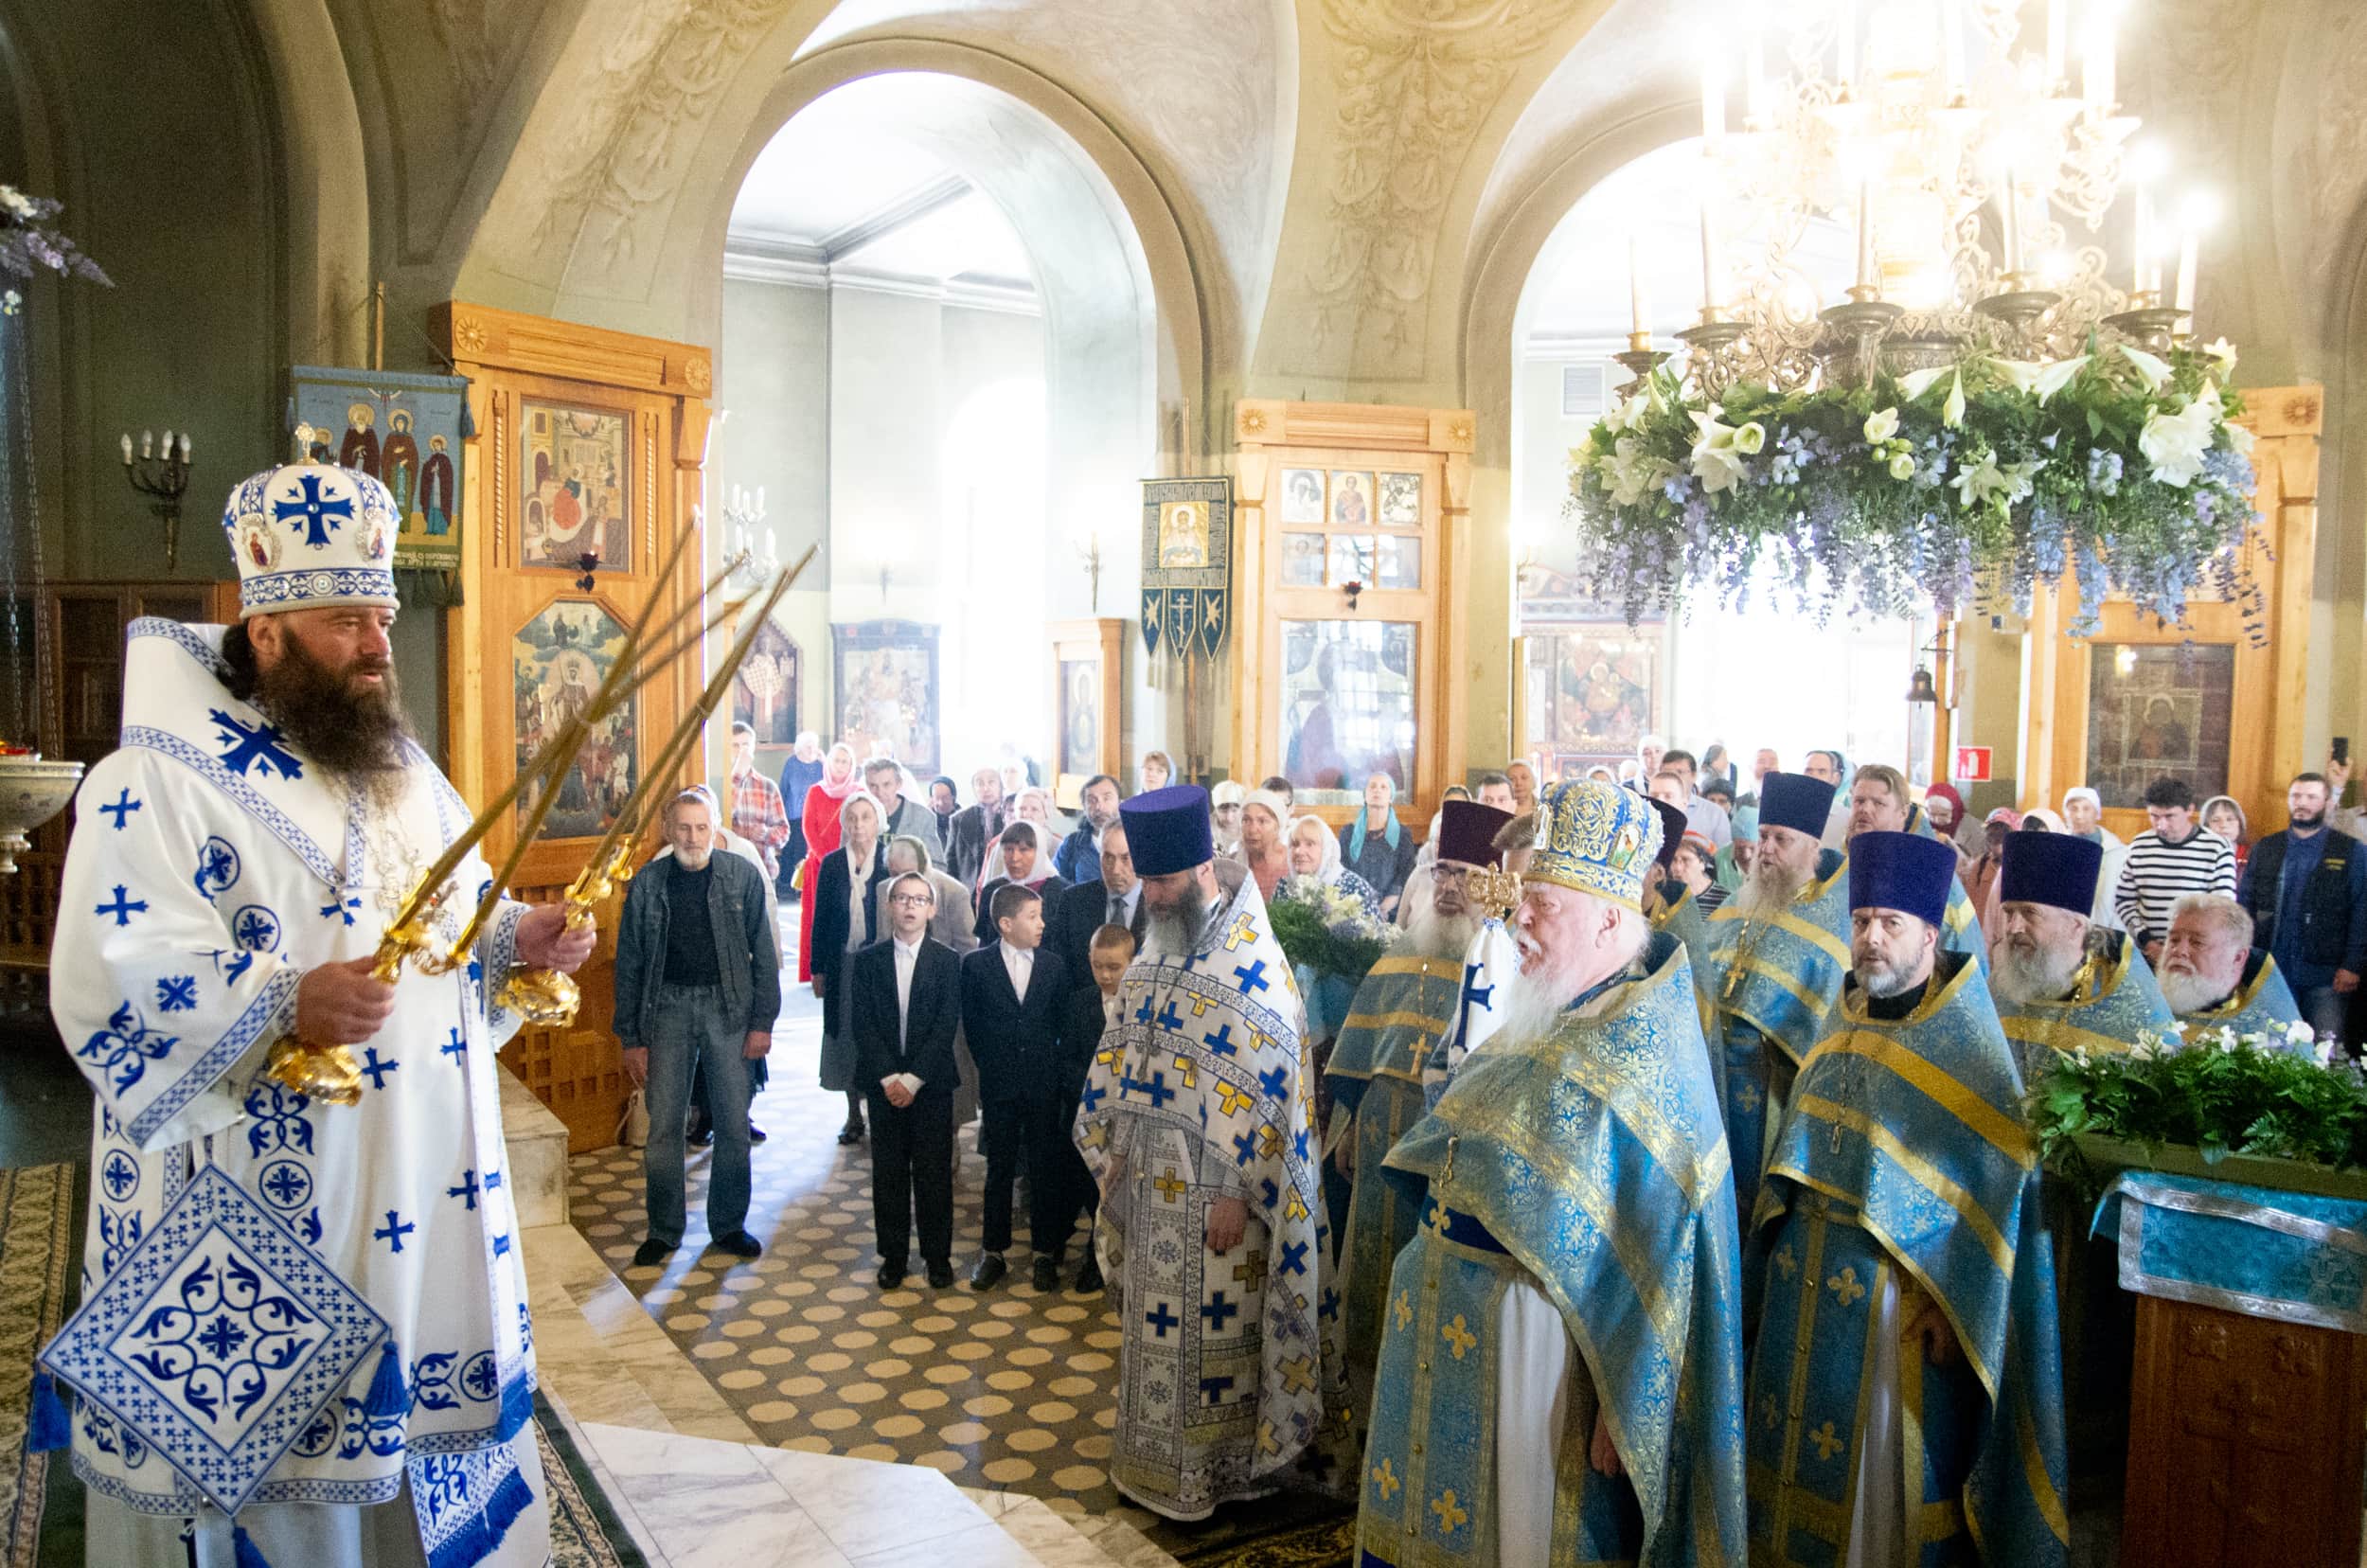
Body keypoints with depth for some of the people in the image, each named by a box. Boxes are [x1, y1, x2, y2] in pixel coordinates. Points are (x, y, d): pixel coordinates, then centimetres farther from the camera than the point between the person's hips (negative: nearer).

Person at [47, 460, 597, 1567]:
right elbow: (111, 981, -19)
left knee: (419, 1401, 16)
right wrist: (287, 1004, -33)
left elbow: (457, 915, 21)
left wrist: (523, 935, -1)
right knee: (273, 1425, 5)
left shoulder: (402, 769, 13)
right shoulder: (156, 783, -11)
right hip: (262, 1213, -6)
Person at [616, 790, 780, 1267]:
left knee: (733, 1124, 6)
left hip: (727, 1005, 0)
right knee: (664, 1125, 5)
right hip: (668, 1008, 0)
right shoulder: (646, 885, -1)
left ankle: (728, 1226, 22)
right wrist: (630, 1039, 1)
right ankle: (664, 1231, 20)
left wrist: (762, 1022, -5)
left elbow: (763, 953, 0)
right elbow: (629, 965, 3)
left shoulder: (743, 877, -3)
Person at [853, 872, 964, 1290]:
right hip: (883, 1082, 1)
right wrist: (889, 1078, -11)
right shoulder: (867, 960, 3)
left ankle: (938, 1255, 15)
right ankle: (893, 1255, 18)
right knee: (888, 1172, 7)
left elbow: (946, 1025, -7)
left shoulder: (947, 961, -1)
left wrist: (913, 1079, -13)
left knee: (934, 1171, 3)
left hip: (931, 1082, -1)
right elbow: (862, 1024, -2)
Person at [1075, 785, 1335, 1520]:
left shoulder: (1253, 964, -17)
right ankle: (1155, 1458, 33)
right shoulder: (1155, 957, 7)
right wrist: (1113, 1153, 10)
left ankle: (1217, 1468, 22)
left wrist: (1236, 1193, -19)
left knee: (1213, 1326, 4)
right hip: (1151, 1179, 7)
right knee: (1154, 1319, 17)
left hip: (1214, 1187, -7)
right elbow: (1121, 1058, 14)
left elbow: (1264, 1088, -19)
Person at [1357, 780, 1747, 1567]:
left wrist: (1621, 1398, -19)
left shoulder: (1646, 1056, -18)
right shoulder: (1542, 1020, 8)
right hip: (1452, 1316, 8)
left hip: (1534, 1332, -8)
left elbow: (1660, 1242, -20)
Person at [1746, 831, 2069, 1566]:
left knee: (1888, 1451, 7)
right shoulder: (1842, 1021, 7)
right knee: (1806, 1442, 15)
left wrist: (1950, 1301, -18)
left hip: (1902, 1282, -6)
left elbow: (1997, 1181, -15)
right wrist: (1779, 1238, 10)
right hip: (1809, 1277, 6)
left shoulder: (1967, 1042, -12)